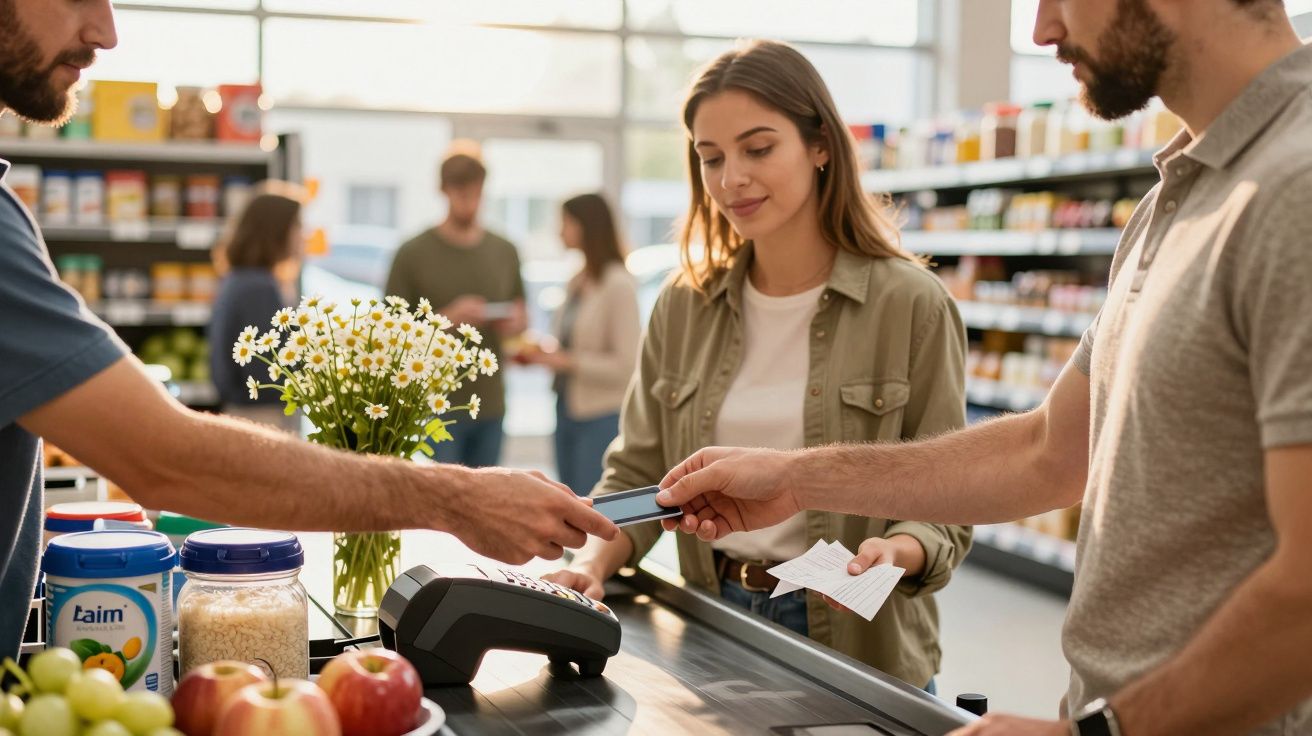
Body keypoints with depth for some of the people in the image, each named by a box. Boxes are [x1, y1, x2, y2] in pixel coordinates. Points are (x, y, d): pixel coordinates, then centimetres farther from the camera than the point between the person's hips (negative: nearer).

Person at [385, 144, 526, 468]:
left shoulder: (504, 252, 12)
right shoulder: (413, 254, -2)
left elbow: (521, 316, 21)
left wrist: (514, 323, -3)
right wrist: (447, 318, -17)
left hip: (491, 402, 4)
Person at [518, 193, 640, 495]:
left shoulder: (618, 284, -14)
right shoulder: (577, 282, 10)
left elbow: (626, 366, -16)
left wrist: (567, 361, -16)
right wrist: (545, 354, 2)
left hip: (602, 416, -8)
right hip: (568, 410, 8)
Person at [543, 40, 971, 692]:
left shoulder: (912, 306, -12)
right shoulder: (683, 307, 1)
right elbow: (638, 474, 4)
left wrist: (898, 551, -29)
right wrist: (593, 561, -14)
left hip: (860, 653, -4)